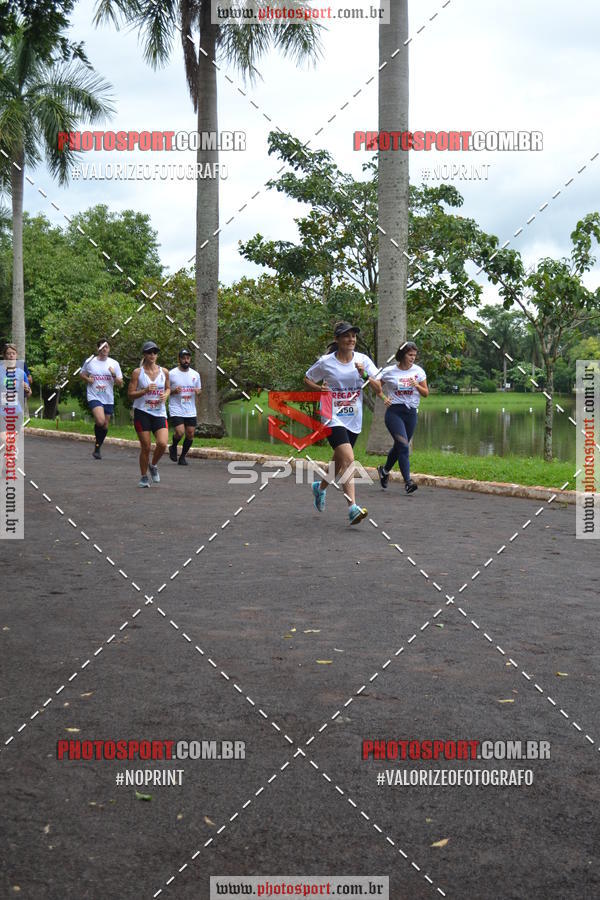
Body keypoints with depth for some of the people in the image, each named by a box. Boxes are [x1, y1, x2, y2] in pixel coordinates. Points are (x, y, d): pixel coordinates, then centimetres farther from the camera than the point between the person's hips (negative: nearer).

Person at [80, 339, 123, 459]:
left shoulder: (114, 363, 3)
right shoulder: (89, 362, 0)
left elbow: (120, 385, 3)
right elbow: (81, 374, 17)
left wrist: (114, 375, -16)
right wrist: (87, 379, -4)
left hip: (108, 399, 3)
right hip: (94, 397, -3)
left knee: (105, 426, 9)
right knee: (100, 421, -25)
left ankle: (97, 448, 29)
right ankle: (97, 443, 0)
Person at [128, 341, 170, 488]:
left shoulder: (164, 372, 6)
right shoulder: (138, 372, -3)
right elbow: (130, 394, -3)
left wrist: (165, 394, -1)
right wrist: (145, 390, -18)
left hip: (159, 413, 2)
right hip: (142, 412, -2)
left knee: (162, 444, -15)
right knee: (146, 447, -1)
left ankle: (153, 466, 15)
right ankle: (144, 477, 18)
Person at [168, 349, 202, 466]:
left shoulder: (195, 374, 7)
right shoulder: (171, 374, -5)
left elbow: (199, 389, 17)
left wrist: (198, 391, -7)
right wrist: (174, 391, -19)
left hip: (190, 411, 4)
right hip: (176, 409, -4)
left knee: (190, 434, 4)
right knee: (180, 432, -18)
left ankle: (183, 456, 23)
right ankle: (173, 447, 15)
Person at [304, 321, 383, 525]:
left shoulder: (363, 360, 1)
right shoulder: (325, 362, -4)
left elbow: (378, 390, -4)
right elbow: (307, 380, 11)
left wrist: (365, 375, -21)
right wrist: (320, 388, -9)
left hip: (354, 420, 4)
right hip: (333, 418, -4)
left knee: (339, 462, 18)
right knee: (348, 459, -22)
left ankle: (321, 487, 47)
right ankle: (353, 507, -24)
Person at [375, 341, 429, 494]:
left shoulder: (418, 371, 6)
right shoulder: (389, 371, -1)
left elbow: (426, 393, 9)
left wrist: (417, 386, -11)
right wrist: (384, 398, -8)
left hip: (411, 412, 4)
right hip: (394, 411, -4)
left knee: (399, 446, 14)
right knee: (403, 445, -17)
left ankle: (384, 470, 40)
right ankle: (408, 481, -17)